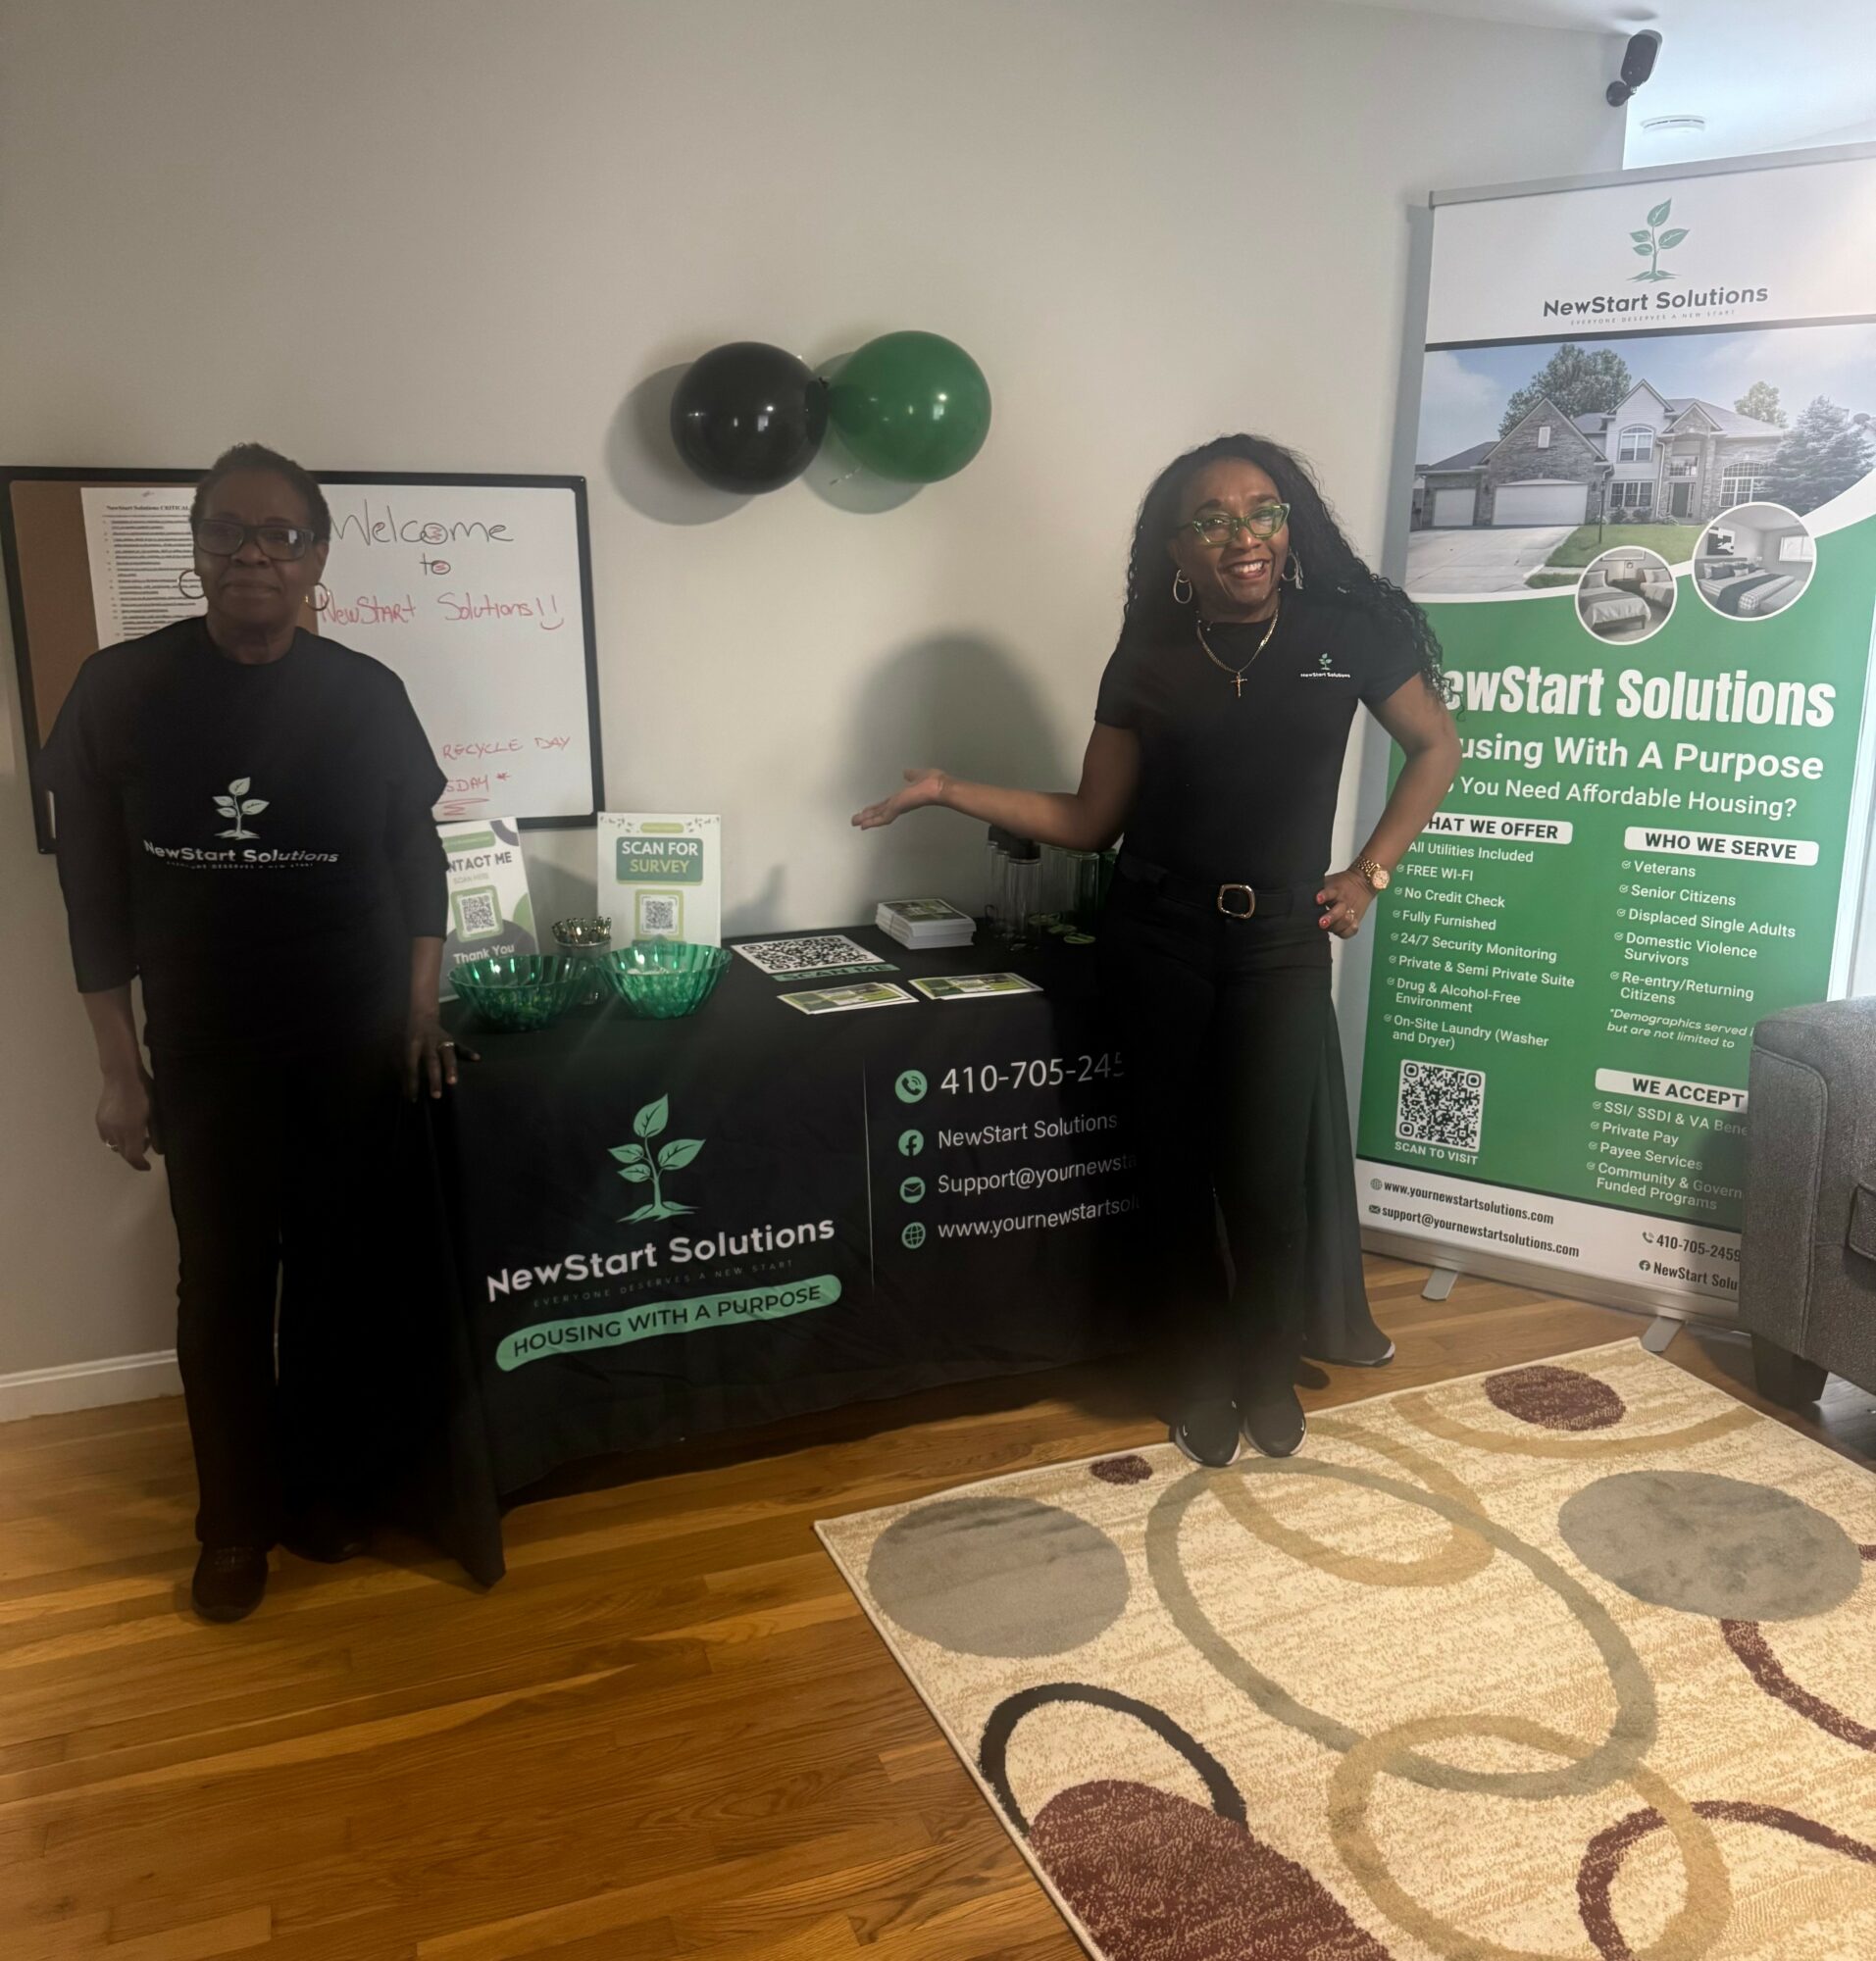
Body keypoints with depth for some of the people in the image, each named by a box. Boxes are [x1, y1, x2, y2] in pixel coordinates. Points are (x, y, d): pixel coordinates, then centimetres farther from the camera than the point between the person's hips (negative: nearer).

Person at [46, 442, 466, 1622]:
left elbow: (417, 857, 8)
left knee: (339, 1274, 10)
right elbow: (94, 892, -2)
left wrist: (423, 1004, 1)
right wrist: (120, 1065, -2)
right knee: (224, 1286, 8)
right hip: (204, 1053, -1)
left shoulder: (367, 695, -3)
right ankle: (238, 1521, 27)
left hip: (356, 1046, 1)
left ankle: (326, 1489, 30)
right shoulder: (119, 690, -6)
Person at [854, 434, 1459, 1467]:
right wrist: (948, 790, -3)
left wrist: (1368, 873, 2)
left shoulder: (1346, 631, -2)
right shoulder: (1149, 659, 1)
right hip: (1156, 937, 1)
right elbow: (1090, 819, 3)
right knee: (1176, 1164, 7)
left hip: (1281, 938, -1)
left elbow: (1436, 747, 9)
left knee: (1263, 1172, -3)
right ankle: (1202, 1372, 27)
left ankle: (1267, 1372, 24)